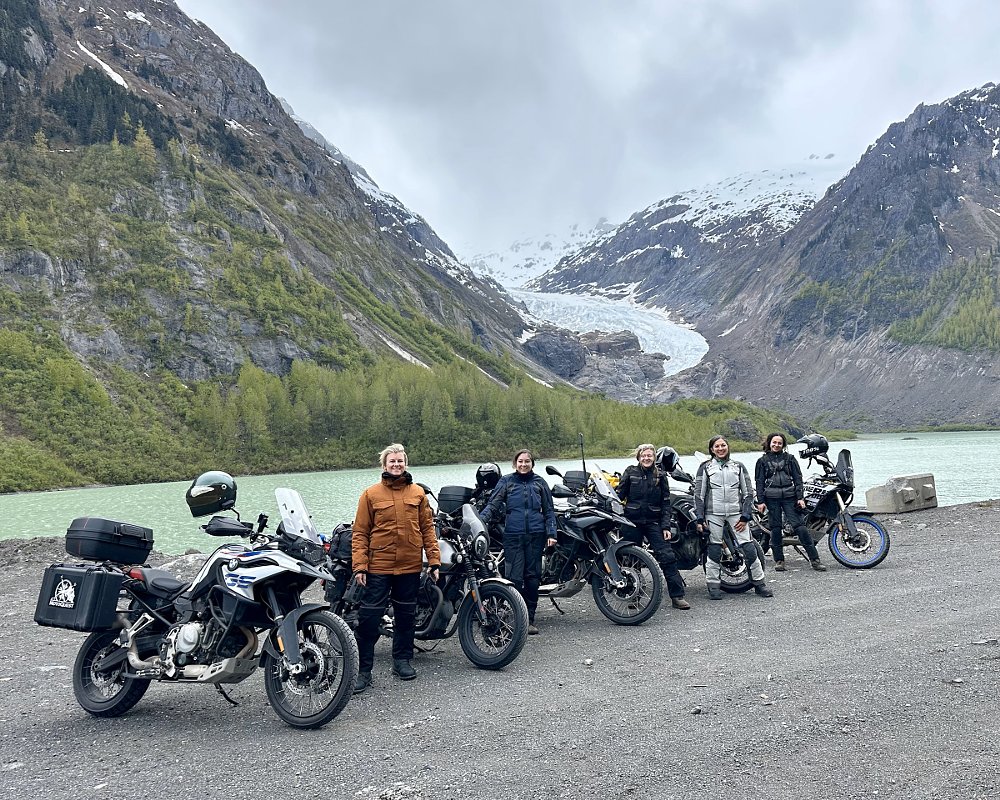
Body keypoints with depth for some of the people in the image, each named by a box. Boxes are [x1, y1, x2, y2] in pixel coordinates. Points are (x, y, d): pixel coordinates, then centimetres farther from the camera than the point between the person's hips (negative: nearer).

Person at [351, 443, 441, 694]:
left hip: (410, 567, 3)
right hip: (378, 567, -3)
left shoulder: (418, 493, 7)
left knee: (406, 616, 13)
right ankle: (363, 669, 5)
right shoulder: (370, 494, 0)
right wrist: (359, 566, -9)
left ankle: (402, 659, 28)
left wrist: (434, 560, 2)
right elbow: (360, 533, -1)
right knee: (369, 617, -4)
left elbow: (427, 528, 9)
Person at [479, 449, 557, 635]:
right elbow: (493, 504, -2)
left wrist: (551, 533, 3)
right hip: (513, 535, -2)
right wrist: (481, 520, -18)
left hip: (535, 535, 2)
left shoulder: (539, 482, 10)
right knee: (514, 577, -7)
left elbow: (549, 510, 12)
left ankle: (530, 619, 14)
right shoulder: (507, 481, 6)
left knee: (533, 577, 5)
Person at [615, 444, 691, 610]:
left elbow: (666, 503, 5)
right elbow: (618, 495, 4)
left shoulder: (660, 476, 6)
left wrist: (666, 526, -2)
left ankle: (677, 596, -6)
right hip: (631, 521, 0)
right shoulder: (630, 472, 3)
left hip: (653, 522, 0)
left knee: (667, 557, -9)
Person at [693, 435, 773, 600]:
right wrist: (700, 519, -4)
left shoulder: (738, 467, 11)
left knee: (749, 547, -4)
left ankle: (759, 583, 6)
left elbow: (748, 492, 9)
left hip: (736, 512, 1)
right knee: (714, 549, 0)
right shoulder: (705, 467, 6)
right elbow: (699, 494, 4)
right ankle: (713, 585, 10)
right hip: (714, 514, -1)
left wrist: (745, 517, 0)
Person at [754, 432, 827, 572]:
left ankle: (814, 559, -6)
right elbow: (759, 482, 7)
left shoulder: (790, 458, 10)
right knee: (775, 529, 2)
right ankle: (779, 560, 11)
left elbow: (797, 478, 8)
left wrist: (800, 497, -1)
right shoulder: (763, 461, 9)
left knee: (800, 526, -8)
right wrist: (760, 501, -1)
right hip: (772, 498, 0)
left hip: (789, 497, 0)